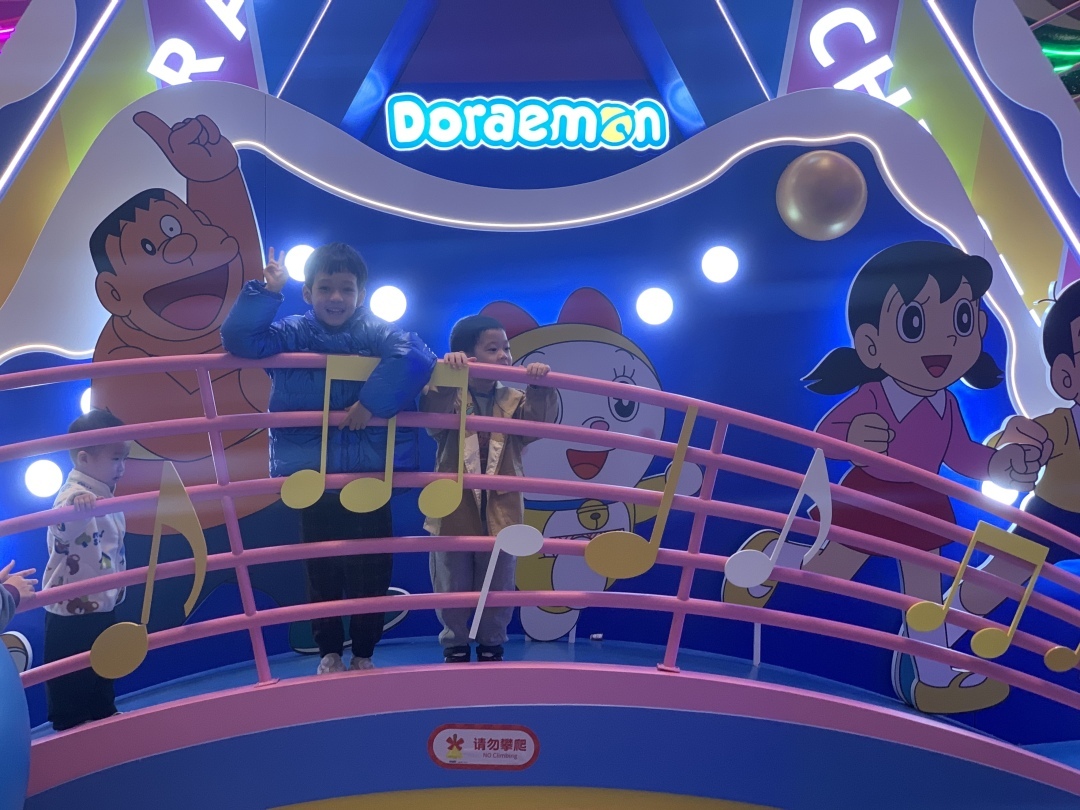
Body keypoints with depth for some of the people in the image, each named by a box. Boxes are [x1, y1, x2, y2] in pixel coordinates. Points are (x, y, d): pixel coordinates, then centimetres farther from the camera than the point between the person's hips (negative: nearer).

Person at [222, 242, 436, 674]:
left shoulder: (376, 333, -5)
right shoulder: (291, 334, 1)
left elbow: (415, 356, -24)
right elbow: (237, 339, -12)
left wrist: (372, 402, -28)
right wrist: (267, 292, -17)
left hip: (370, 473, -1)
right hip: (312, 475, 1)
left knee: (372, 568, 8)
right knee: (322, 569, 12)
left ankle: (363, 652, 28)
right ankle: (329, 651, 32)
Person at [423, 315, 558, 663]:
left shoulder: (515, 400, 5)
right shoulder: (448, 396, -3)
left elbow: (541, 421, -12)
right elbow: (431, 412, -24)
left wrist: (540, 388, -29)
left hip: (500, 512, 2)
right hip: (454, 512, -2)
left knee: (498, 590, 13)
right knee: (452, 589, 11)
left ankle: (491, 647, 32)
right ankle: (455, 647, 30)